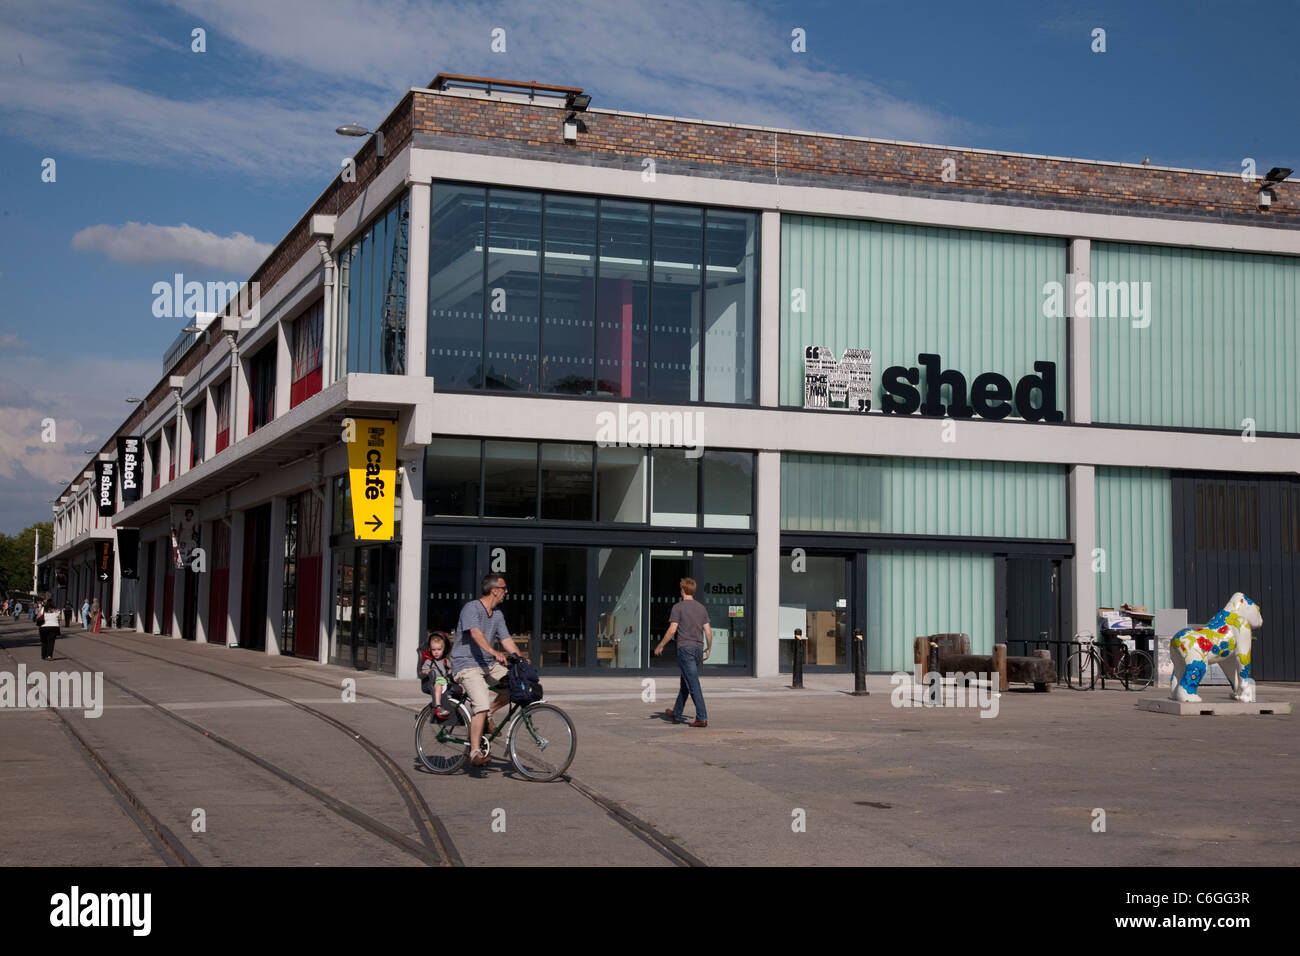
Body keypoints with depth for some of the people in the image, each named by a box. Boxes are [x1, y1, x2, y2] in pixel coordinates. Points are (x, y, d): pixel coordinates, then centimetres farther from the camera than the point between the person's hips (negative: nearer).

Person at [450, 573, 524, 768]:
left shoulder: (498, 615, 14)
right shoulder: (471, 608, -13)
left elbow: (507, 641, 13)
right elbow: (476, 633, -29)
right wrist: (494, 652, -44)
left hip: (488, 663, 8)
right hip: (466, 664, -8)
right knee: (481, 706, -24)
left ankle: (488, 714, 6)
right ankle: (475, 752, -18)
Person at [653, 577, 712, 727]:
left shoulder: (678, 607, -6)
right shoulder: (701, 608, 11)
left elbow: (672, 630, -11)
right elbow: (708, 631, 8)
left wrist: (660, 646, -1)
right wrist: (709, 649, 20)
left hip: (685, 648, -6)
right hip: (699, 648, 6)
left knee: (693, 684, -9)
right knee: (685, 683, 17)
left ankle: (702, 717, -16)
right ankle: (676, 714, 28)